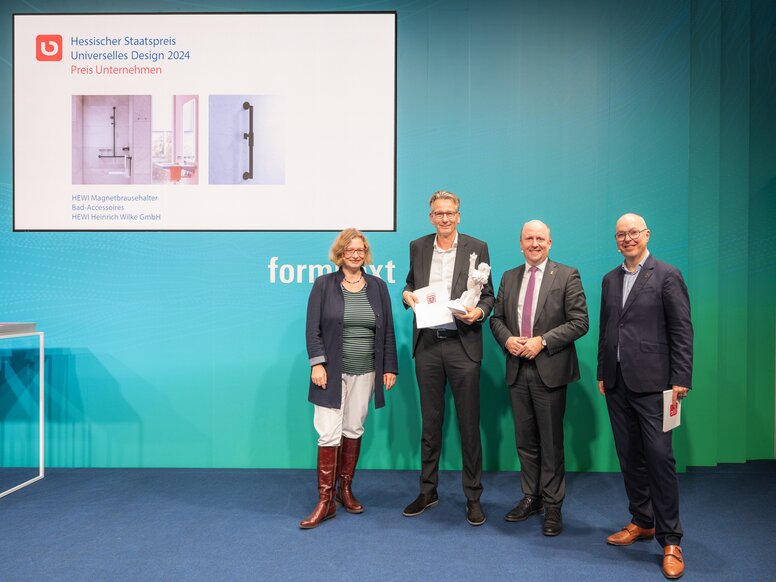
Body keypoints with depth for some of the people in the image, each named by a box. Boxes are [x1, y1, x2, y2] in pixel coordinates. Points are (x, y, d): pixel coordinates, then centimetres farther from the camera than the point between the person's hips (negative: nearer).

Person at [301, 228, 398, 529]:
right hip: (332, 370, -3)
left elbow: (387, 330, 8)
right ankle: (325, 501, 5)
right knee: (329, 434, -4)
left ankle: (345, 488, 27)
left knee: (354, 430, 11)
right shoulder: (324, 284, -1)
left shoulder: (378, 286, 7)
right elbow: (313, 328, -3)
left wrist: (389, 367, 4)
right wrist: (317, 363, -12)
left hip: (364, 372, 3)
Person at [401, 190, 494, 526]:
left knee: (469, 425, 4)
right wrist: (407, 294, -3)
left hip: (462, 345, -3)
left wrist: (478, 312, -18)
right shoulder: (418, 247, 9)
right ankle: (428, 491, 27)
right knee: (430, 422, 13)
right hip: (427, 346, 3)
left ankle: (473, 496, 18)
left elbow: (488, 295, 3)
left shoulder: (477, 248, 0)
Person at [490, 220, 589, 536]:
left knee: (551, 442, 4)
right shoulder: (509, 278, 11)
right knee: (525, 440, 14)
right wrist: (507, 339, -7)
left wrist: (542, 341, -17)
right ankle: (531, 498, 29)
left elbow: (579, 322, -9)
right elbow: (497, 317, 14)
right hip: (517, 369, 5)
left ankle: (553, 507, 18)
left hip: (549, 370, -4)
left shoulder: (567, 275, -3)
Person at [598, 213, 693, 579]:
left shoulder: (667, 276, -3)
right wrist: (602, 374, 14)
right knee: (629, 457, 12)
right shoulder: (610, 279, 14)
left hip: (651, 383, -5)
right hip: (617, 384, 6)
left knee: (659, 458, -3)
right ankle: (642, 522, 26)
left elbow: (682, 331, -6)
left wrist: (680, 379, -11)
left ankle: (670, 540, 9)